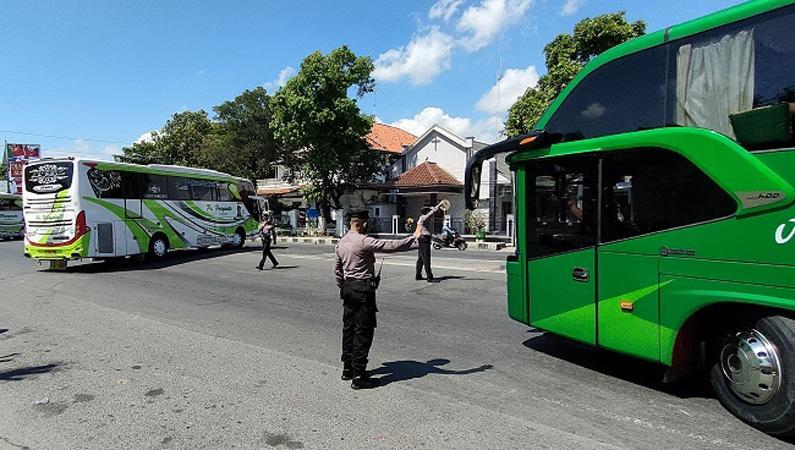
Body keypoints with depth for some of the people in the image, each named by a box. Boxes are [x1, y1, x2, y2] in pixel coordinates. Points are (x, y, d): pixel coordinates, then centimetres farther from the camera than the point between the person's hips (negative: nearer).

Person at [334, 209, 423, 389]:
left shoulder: (341, 243, 9)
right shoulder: (364, 241, -17)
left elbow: (337, 270, 16)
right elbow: (391, 245, -20)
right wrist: (414, 237, -10)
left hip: (348, 288, 9)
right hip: (363, 289, -9)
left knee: (349, 329, 16)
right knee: (363, 332, -2)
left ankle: (347, 369, 28)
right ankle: (358, 376, 2)